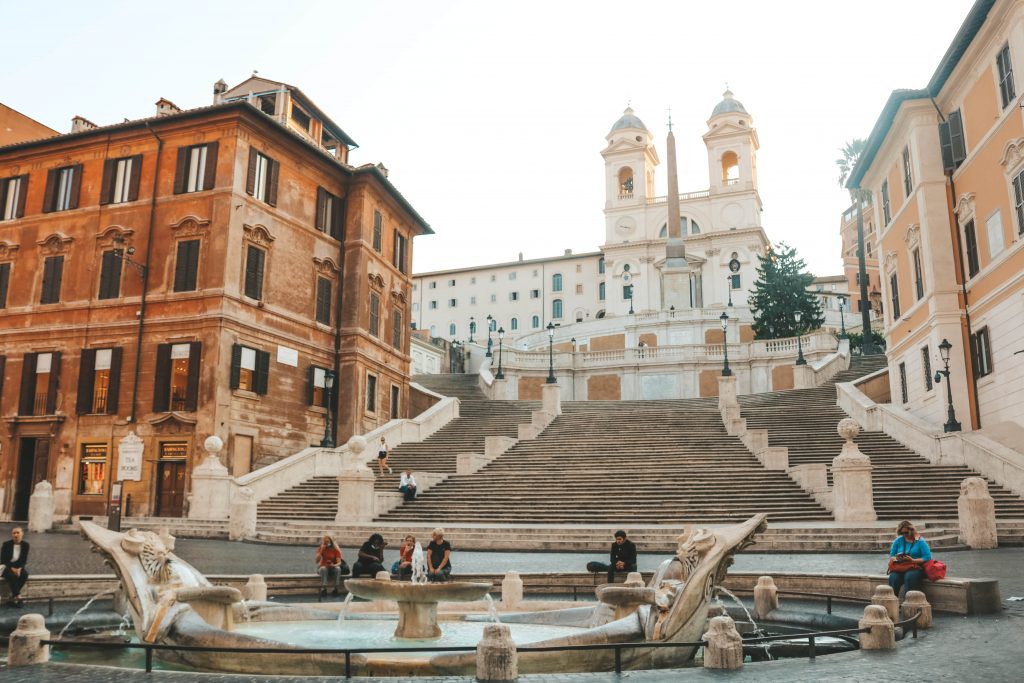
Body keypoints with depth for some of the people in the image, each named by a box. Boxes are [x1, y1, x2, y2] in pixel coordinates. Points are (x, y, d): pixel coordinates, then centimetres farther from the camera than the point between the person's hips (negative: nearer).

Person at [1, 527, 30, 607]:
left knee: (25, 574, -31)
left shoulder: (25, 544, -3)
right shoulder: (6, 544, -10)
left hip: (19, 567, 2)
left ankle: (13, 597, -22)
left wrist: (19, 568, -21)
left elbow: (24, 559, -2)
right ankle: (18, 597, -29)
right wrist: (12, 568, -23)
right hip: (7, 567, -2)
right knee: (11, 575, -36)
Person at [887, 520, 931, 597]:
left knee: (909, 576, -38)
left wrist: (913, 560, -18)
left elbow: (927, 558, -6)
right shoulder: (898, 540, 13)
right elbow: (891, 556, 15)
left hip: (915, 568, -3)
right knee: (893, 577, -31)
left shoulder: (920, 542, 3)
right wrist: (896, 558, -9)